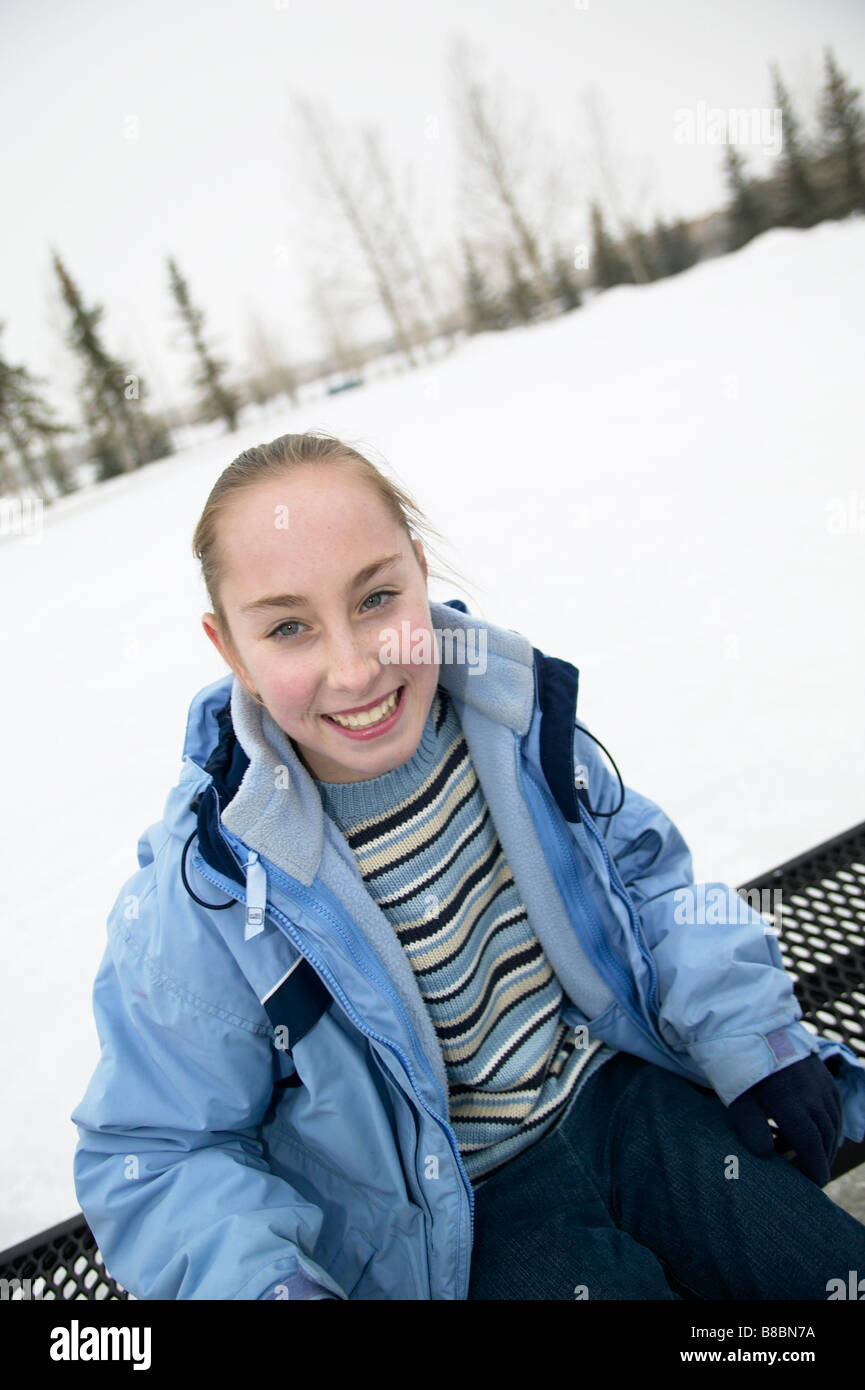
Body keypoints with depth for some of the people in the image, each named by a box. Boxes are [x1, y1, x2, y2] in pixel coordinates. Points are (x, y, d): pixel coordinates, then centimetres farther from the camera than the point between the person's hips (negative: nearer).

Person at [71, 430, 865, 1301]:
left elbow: (640, 866, 4)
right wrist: (260, 1278, -28)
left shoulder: (515, 709, -13)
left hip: (624, 1092, 4)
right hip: (463, 1216, -3)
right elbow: (158, 1156, -11)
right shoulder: (201, 901, -24)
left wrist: (744, 1031, -5)